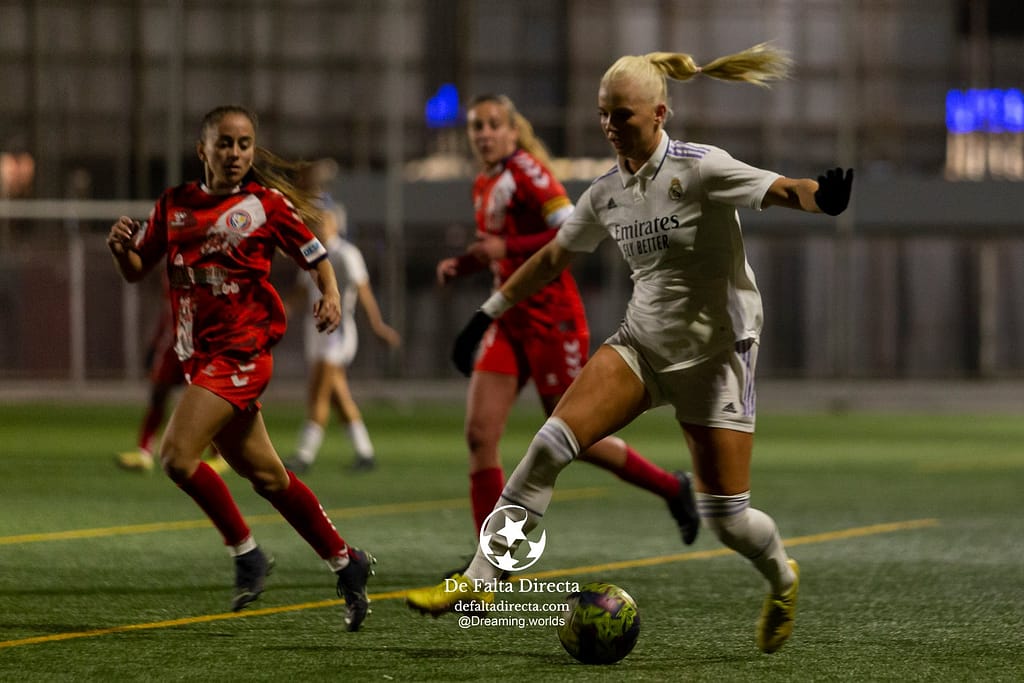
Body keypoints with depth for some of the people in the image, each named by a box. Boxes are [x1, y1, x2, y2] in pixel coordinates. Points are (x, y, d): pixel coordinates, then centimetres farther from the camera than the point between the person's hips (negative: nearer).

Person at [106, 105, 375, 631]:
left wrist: (331, 295, -14)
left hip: (242, 350, -6)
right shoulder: (174, 205, 9)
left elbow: (315, 257, 5)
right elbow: (136, 271, 13)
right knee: (266, 475, 11)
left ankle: (246, 552, -3)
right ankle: (346, 562, 24)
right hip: (199, 355, 6)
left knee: (177, 455, -19)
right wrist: (121, 247, -9)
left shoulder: (267, 203, -2)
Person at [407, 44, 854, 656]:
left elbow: (780, 190, -30)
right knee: (550, 444, -15)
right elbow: (553, 258, 19)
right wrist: (490, 313, 21)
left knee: (726, 517, -4)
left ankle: (782, 580, 30)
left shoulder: (700, 169, -15)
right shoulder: (608, 193, 3)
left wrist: (821, 195, -53)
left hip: (715, 356, -5)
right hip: (642, 345, 5)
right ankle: (478, 580, -11)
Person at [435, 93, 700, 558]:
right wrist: (461, 265, 8)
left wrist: (507, 248, -25)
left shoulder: (526, 171, -13)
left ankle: (671, 488, 23)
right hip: (510, 320, 8)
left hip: (550, 319, -8)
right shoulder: (483, 186, 12)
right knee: (479, 434, -5)